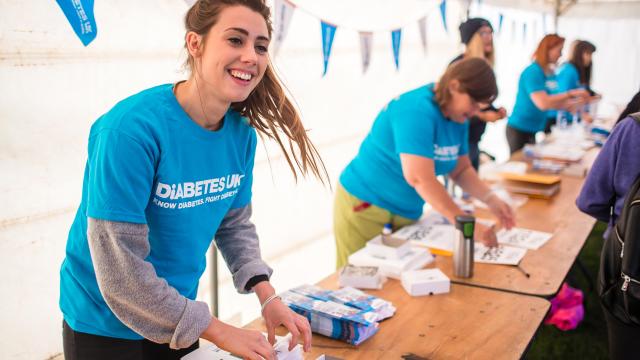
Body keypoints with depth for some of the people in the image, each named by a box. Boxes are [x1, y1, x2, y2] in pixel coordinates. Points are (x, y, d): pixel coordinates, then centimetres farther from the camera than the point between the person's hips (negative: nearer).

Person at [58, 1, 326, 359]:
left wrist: (267, 296, -9)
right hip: (107, 325, -6)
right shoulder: (131, 128, -28)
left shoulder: (242, 132, -8)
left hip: (178, 318, 6)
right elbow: (120, 271, -27)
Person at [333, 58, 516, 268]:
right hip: (365, 207, -7)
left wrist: (490, 199, -8)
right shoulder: (417, 110, -25)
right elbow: (419, 178, -33)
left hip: (408, 213, 7)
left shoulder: (458, 119, 1)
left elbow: (461, 170, 9)